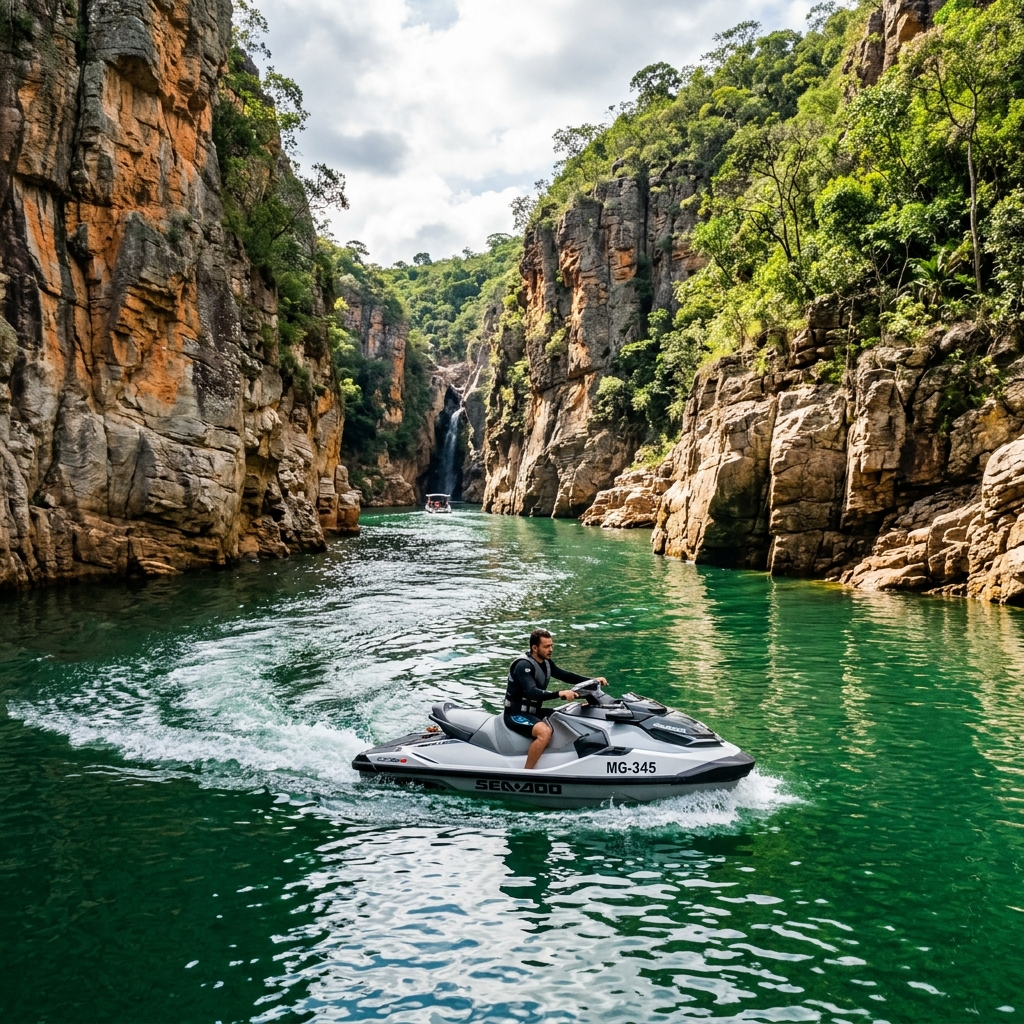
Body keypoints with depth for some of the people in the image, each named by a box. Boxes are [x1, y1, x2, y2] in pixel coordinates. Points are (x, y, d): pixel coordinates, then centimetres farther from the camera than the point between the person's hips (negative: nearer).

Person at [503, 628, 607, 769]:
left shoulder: (546, 662, 6)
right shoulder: (524, 665, -22)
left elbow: (565, 676, 12)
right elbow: (532, 692, -34)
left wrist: (593, 679, 0)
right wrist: (560, 693, -46)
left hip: (534, 711, 10)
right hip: (516, 714, -10)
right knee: (545, 731, -34)